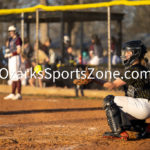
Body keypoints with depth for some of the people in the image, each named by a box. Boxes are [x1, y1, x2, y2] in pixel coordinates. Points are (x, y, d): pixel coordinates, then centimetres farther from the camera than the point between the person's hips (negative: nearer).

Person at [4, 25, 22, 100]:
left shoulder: (18, 39, -10)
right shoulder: (10, 39, 17)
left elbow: (18, 51, -16)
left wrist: (10, 54, -15)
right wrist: (6, 54, 3)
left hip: (15, 58, -9)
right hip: (10, 59, 9)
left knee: (16, 76, -12)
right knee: (12, 77, 9)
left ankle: (19, 94, -12)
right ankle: (13, 94, 11)